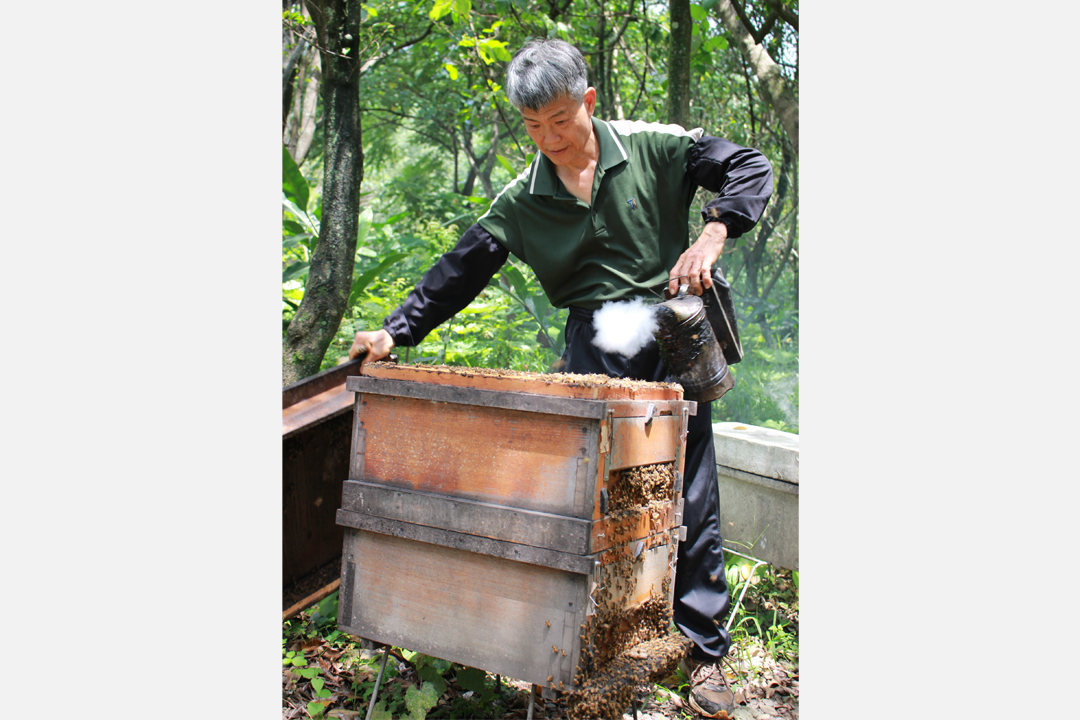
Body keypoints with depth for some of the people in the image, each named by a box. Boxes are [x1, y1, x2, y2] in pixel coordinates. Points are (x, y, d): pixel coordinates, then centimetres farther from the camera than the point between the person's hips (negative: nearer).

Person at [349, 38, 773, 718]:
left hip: (673, 337, -1)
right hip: (593, 350, 2)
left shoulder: (652, 147, -1)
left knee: (691, 497, 0)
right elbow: (461, 270, 8)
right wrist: (397, 331, 2)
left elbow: (750, 167, 2)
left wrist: (711, 236, -15)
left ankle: (707, 653, 14)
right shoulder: (523, 201, 6)